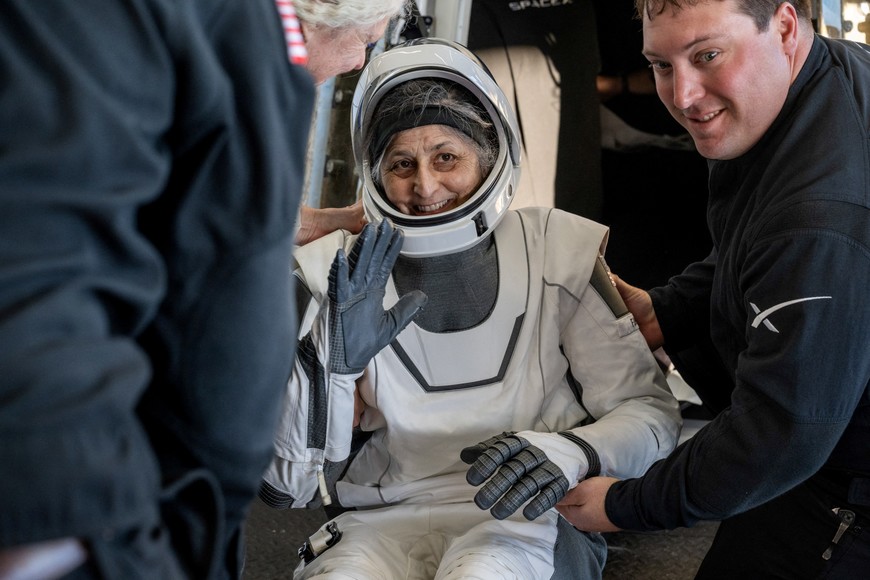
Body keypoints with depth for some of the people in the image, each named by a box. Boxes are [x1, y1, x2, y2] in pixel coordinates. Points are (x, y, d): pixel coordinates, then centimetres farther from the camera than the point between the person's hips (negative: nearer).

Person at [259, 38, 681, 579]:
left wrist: (570, 453, -19)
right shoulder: (338, 274, 4)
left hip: (528, 518, 0)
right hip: (382, 520, 1)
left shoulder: (558, 251, 4)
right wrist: (334, 364, -17)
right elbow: (287, 485, 0)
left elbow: (652, 413, 3)